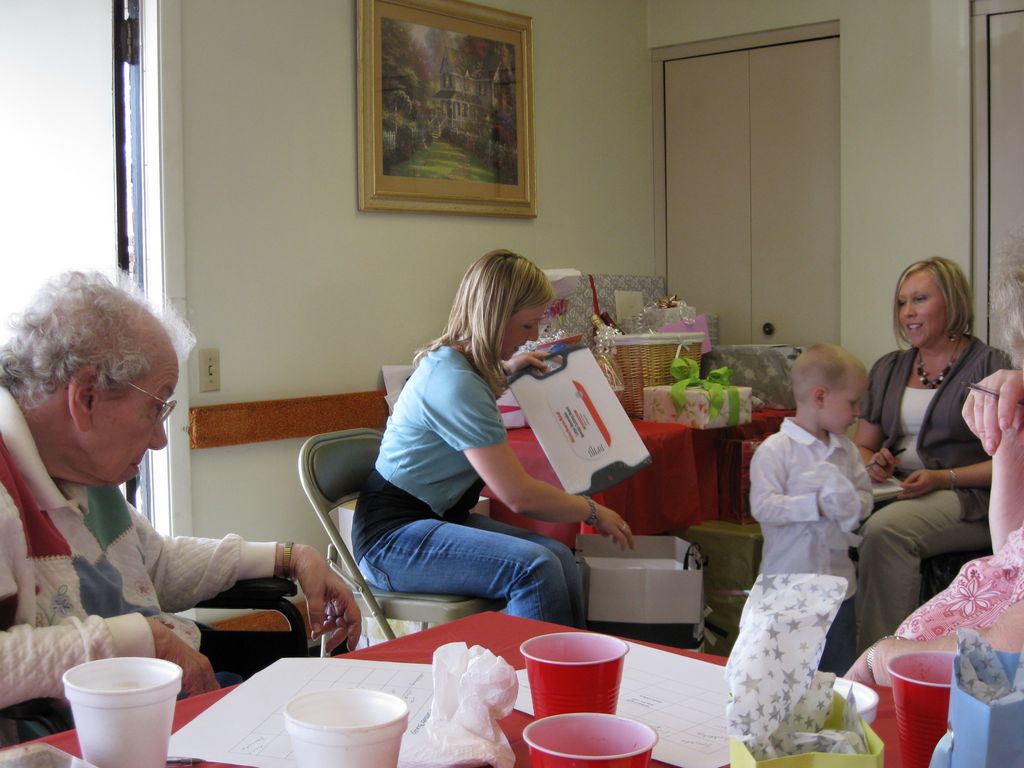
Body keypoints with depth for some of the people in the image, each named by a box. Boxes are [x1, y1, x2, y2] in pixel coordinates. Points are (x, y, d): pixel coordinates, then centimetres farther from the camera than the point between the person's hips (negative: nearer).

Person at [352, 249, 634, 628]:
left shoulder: (449, 360, 7)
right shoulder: (455, 383, -23)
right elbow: (519, 495, -21)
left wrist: (505, 369, 21)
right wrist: (593, 511, -6)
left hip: (438, 516, 10)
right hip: (392, 537, -10)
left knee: (559, 556, -13)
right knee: (535, 568, -29)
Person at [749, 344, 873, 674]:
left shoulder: (846, 450, 8)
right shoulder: (774, 450, -13)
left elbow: (865, 496, 11)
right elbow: (763, 506, -20)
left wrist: (851, 505, -11)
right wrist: (817, 505, -24)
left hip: (838, 581, 6)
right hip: (788, 583, -6)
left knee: (841, 670, 16)